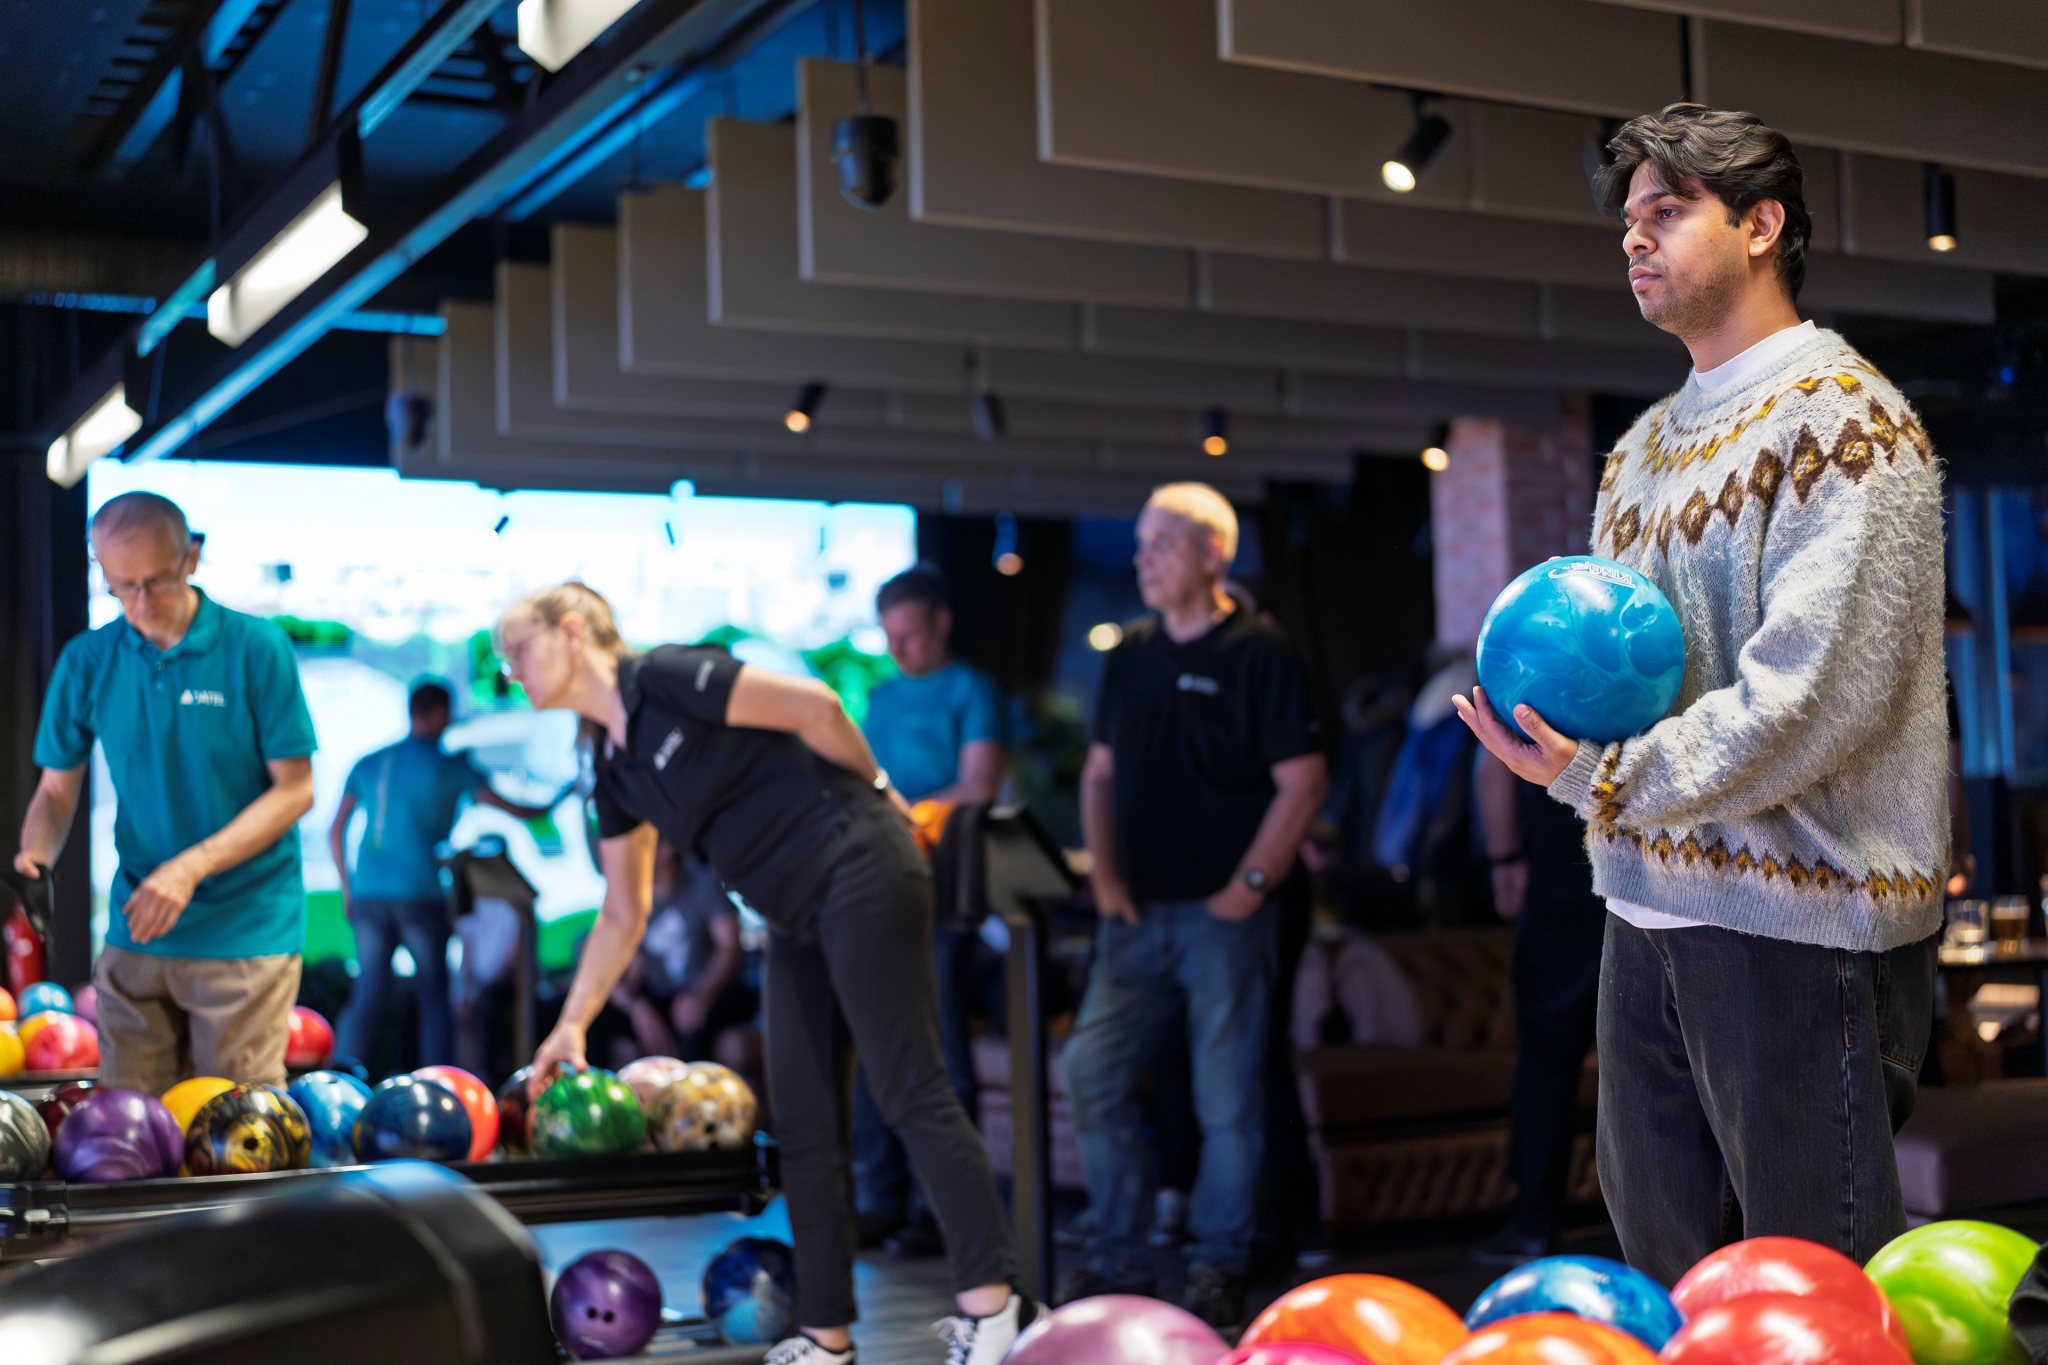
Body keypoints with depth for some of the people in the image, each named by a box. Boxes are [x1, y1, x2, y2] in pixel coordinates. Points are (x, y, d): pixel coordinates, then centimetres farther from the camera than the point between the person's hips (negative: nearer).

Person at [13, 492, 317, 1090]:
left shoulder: (257, 648, -7)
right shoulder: (88, 661, 3)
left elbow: (295, 790, -7)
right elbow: (57, 790, 10)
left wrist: (190, 867, -16)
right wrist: (33, 856, -12)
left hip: (246, 929, -3)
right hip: (135, 930, 3)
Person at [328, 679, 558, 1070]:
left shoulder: (368, 764, 13)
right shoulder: (449, 765, 1)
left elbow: (335, 832, 12)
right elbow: (513, 810, 8)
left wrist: (347, 888, 20)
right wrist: (549, 807, 26)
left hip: (368, 894, 4)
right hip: (420, 893, -4)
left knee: (367, 993, 6)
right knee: (434, 994, 5)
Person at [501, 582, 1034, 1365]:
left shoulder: (663, 680, -11)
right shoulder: (613, 771, 14)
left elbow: (813, 705, -15)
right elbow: (622, 918, 18)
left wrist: (874, 791, -2)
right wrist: (572, 1025, 14)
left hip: (858, 874, -9)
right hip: (796, 918, 9)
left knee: (911, 1090, -10)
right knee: (803, 1123, 7)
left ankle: (993, 1302, -7)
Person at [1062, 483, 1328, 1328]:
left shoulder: (1257, 654, -6)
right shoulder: (1130, 657, 12)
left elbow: (1303, 781, -8)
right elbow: (1100, 773, 17)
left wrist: (1252, 882, -12)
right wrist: (1105, 872, 5)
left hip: (1222, 912, -5)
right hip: (1137, 910, 6)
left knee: (1228, 1098, 1)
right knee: (1094, 1075, 2)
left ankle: (1218, 1266, 14)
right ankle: (1116, 1257, 14)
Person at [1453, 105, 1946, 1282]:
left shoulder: (1841, 414, -9)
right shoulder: (1647, 445, 17)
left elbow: (1822, 688, -19)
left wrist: (1609, 779, -18)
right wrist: (1550, 704, -2)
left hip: (1798, 917, -8)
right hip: (1651, 904, 8)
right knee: (1667, 1280, 15)